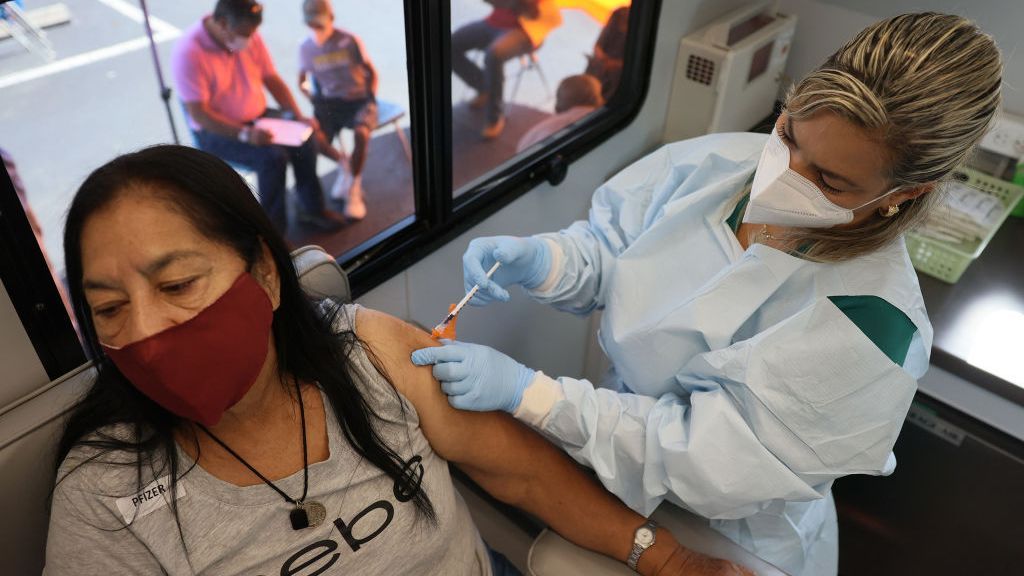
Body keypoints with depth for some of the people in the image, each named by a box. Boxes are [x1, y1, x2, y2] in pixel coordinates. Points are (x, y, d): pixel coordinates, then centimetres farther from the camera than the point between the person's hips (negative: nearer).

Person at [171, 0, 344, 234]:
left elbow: (272, 80, 5)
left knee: (304, 141, -14)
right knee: (273, 157, -28)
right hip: (217, 131, -6)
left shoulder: (250, 37, -3)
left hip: (257, 117, 6)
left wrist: (298, 116, -9)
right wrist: (244, 134, -34)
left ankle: (312, 210, 4)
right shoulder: (189, 53, -22)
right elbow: (198, 113, -25)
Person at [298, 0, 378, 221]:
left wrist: (370, 100, -10)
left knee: (361, 133, -35)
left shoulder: (350, 41, -6)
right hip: (329, 102, 3)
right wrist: (313, 98, -3)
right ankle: (347, 170, 6)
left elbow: (371, 73, 2)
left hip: (358, 99, -2)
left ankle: (353, 190, -19)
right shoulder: (306, 48, 2)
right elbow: (301, 82, 15)